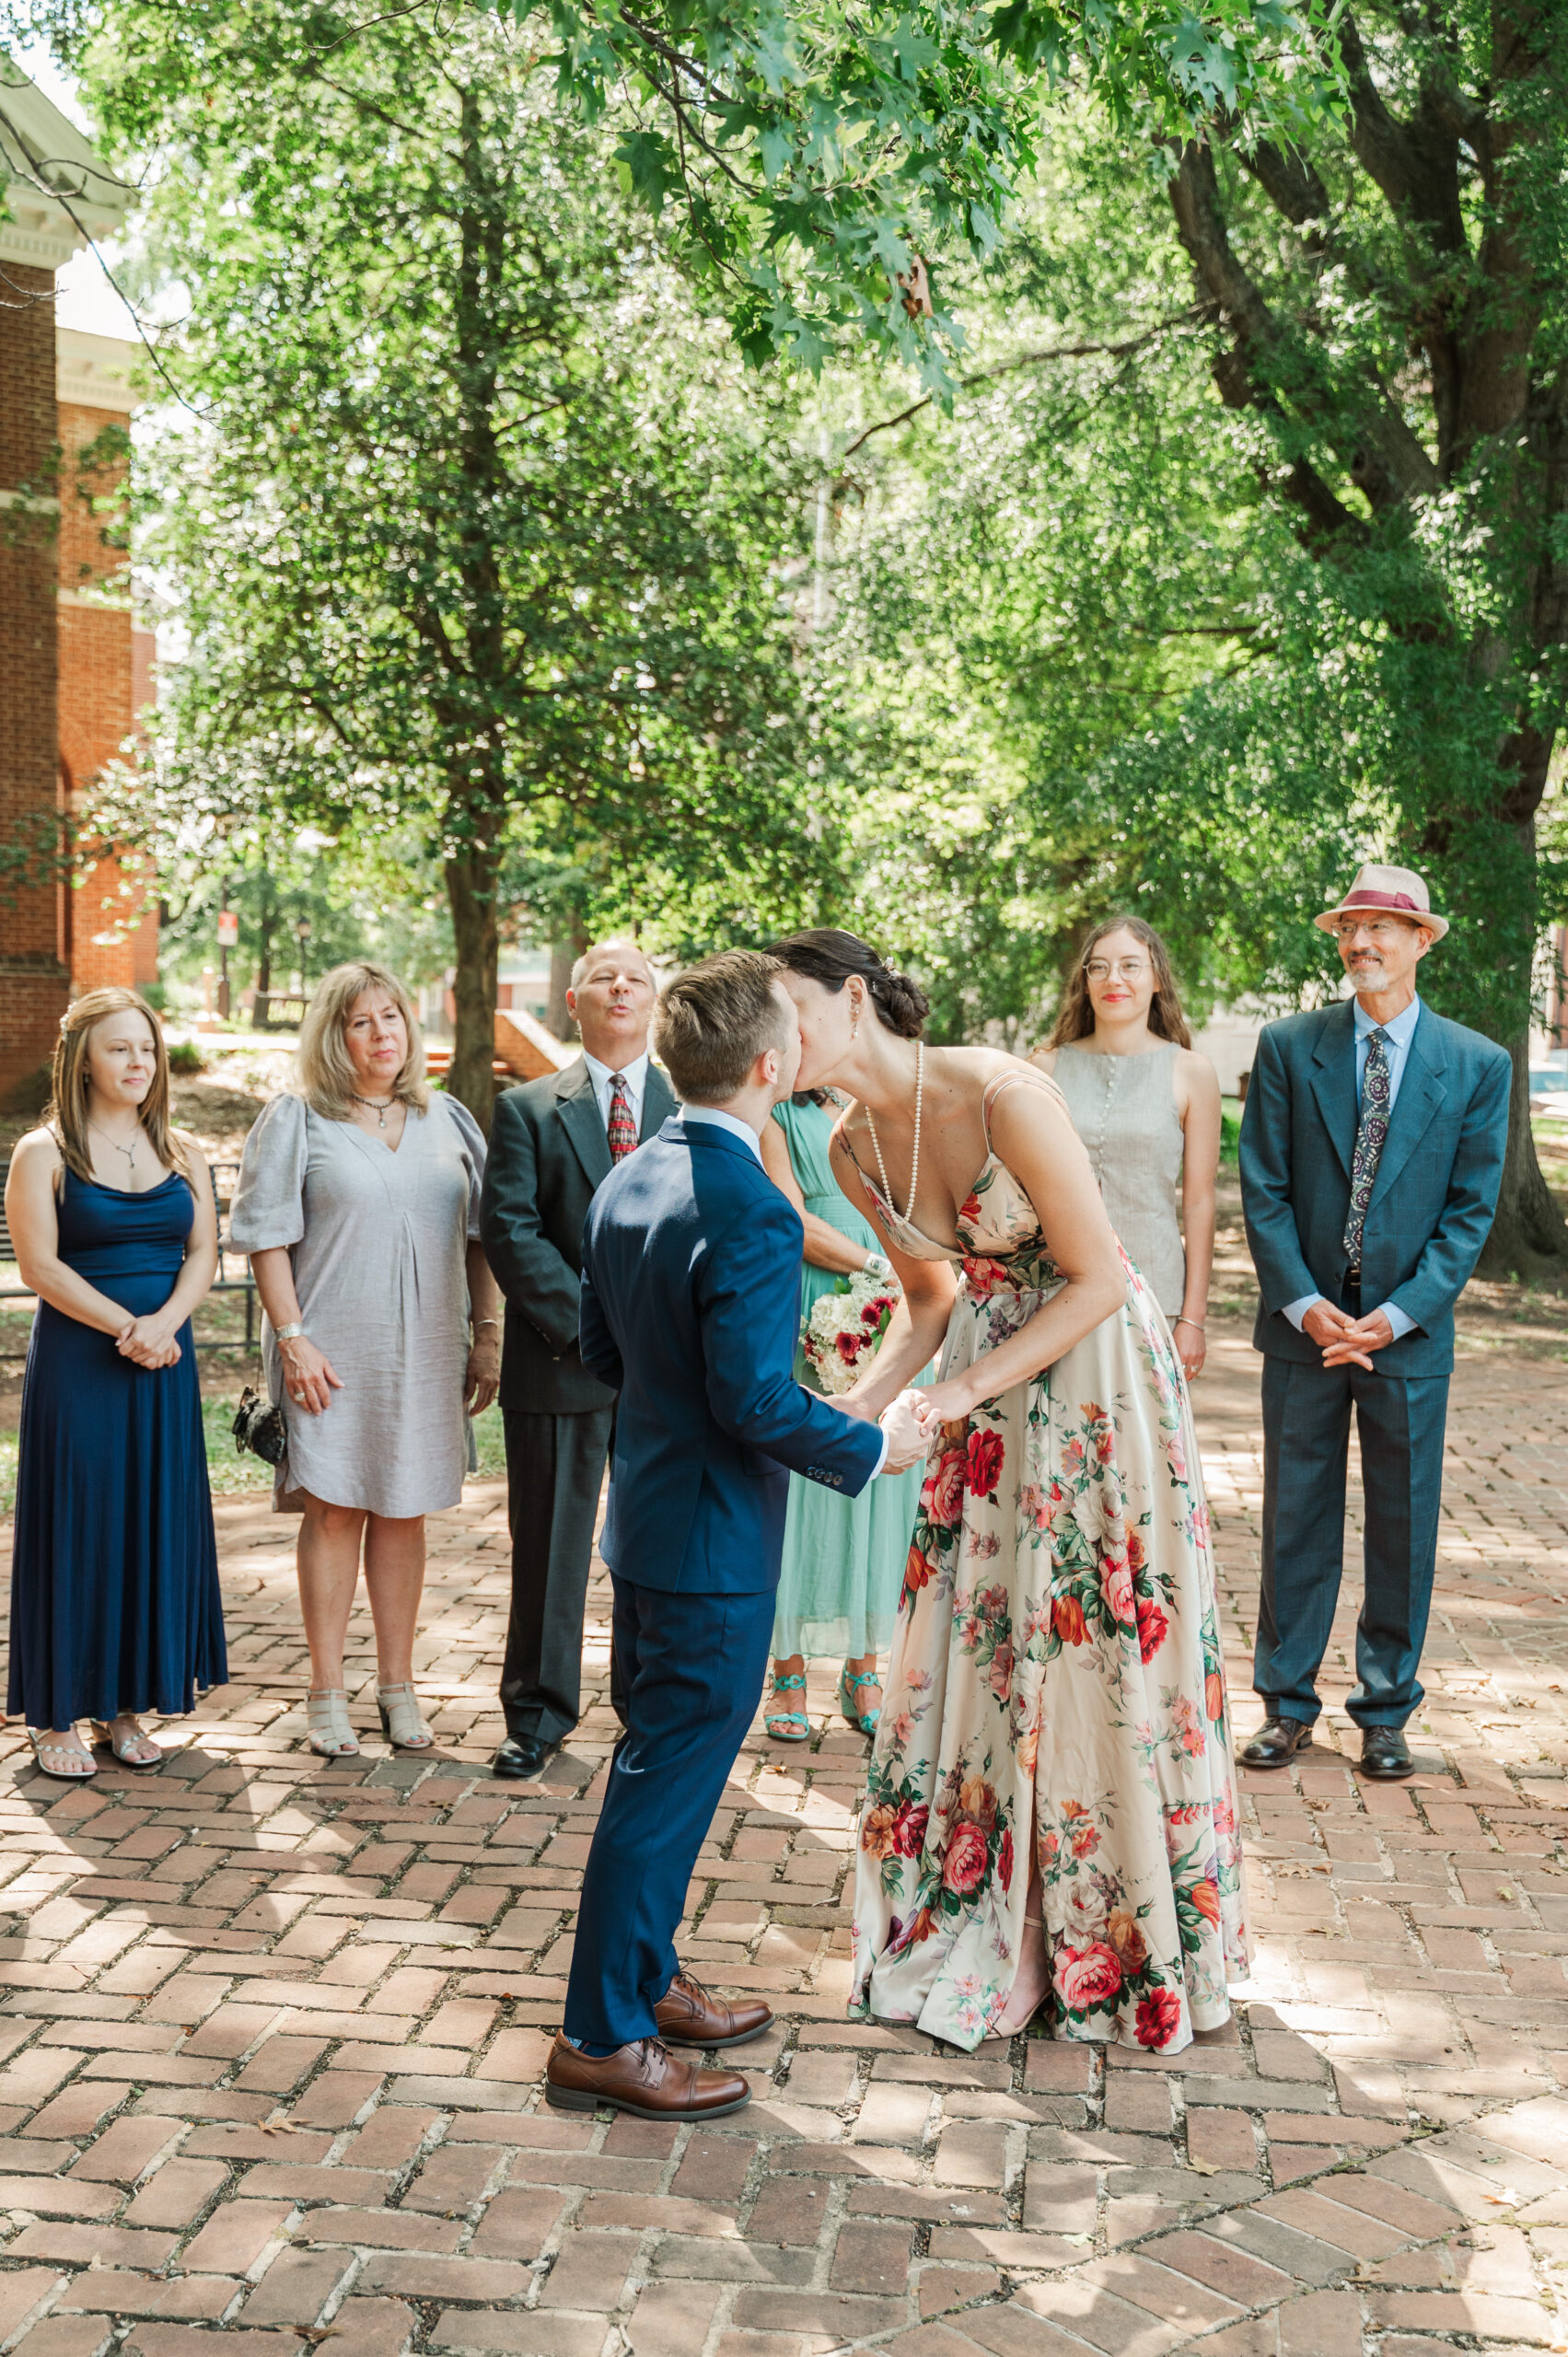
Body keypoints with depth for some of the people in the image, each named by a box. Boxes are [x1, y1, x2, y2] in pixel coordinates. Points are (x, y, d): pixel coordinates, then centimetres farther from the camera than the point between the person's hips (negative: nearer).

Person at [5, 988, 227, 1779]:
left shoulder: (182, 1153, 10)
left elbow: (204, 1253, 4)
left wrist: (163, 1323, -14)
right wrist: (126, 1326, -16)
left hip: (165, 1364, 4)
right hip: (76, 1361, -4)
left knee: (157, 1524, 6)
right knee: (74, 1526, -1)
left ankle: (125, 1705, 17)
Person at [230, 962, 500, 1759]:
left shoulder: (448, 1121, 10)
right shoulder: (297, 1120, 0)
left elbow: (480, 1235, 12)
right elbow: (267, 1236, -3)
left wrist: (486, 1333, 6)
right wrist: (292, 1337, -11)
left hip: (424, 1352, 3)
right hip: (333, 1353, -3)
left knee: (403, 1513, 8)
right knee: (333, 1511, 0)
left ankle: (397, 1687, 17)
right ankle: (327, 1695, 9)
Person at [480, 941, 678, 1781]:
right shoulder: (527, 1109, 5)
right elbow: (507, 1228, -4)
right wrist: (584, 1321, -13)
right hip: (560, 1361, -1)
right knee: (548, 1545, 6)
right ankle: (538, 1713, 19)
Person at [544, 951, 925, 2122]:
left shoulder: (629, 1182, 5)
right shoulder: (749, 1211, -24)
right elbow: (756, 1397, -26)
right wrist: (871, 1447, -12)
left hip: (647, 1518, 9)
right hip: (716, 1541, -9)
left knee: (659, 1766, 21)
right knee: (668, 1780, 1)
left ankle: (645, 1979, 35)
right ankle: (602, 2038, 11)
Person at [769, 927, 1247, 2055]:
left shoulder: (1002, 1094, -24)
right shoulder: (854, 1147, -1)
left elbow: (1099, 1276, -19)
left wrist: (965, 1389, -21)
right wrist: (856, 1407, -3)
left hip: (1096, 1366, -6)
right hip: (986, 1378, 7)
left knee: (1094, 1652, 2)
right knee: (970, 1645, 9)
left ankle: (1124, 1938, 21)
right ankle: (981, 1919, 26)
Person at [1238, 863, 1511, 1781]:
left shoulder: (1479, 1066, 0)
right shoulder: (1288, 1047, 1)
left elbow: (1471, 1211, -2)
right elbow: (1263, 1190, -1)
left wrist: (1396, 1316, -12)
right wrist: (1305, 1305, -11)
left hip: (1410, 1331, 0)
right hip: (1305, 1323, 0)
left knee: (1405, 1526, 7)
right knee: (1296, 1521, 7)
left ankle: (1385, 1713, 22)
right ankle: (1288, 1705, 20)